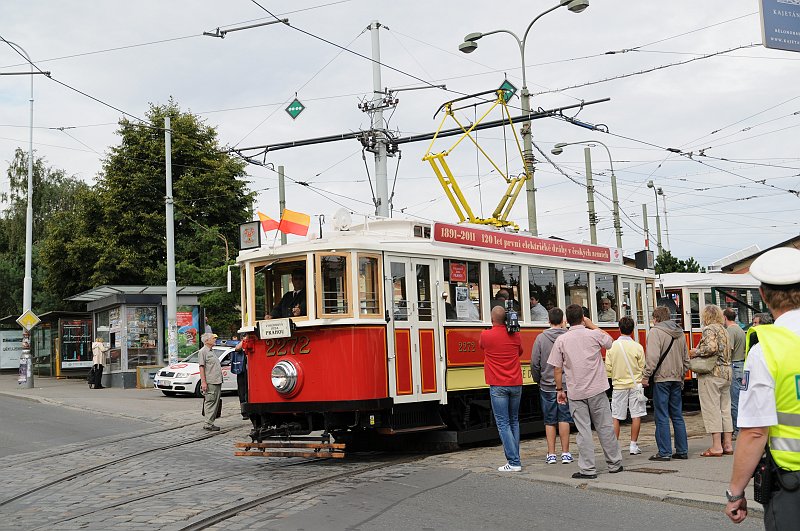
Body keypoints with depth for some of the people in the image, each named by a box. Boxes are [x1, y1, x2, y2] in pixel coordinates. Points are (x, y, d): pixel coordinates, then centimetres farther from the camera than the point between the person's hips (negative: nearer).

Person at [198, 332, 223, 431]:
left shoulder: (212, 352, 22)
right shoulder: (203, 352, -6)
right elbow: (201, 367, -12)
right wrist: (203, 382, -18)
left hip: (217, 382, 9)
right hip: (210, 382, -9)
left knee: (215, 402, 9)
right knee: (210, 402, -9)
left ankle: (211, 422, 13)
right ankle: (208, 424, -8)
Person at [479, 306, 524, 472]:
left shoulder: (486, 335, -8)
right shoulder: (515, 335, 2)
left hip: (498, 386, -4)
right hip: (516, 384, 4)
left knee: (503, 424, -3)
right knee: (514, 422, 16)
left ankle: (514, 462, -9)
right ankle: (514, 457, 17)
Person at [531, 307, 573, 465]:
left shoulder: (541, 338, -6)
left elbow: (535, 363, -3)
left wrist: (538, 380, 12)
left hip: (547, 385, 0)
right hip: (566, 385, 0)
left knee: (550, 420, 7)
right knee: (564, 419, 5)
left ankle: (551, 454, 9)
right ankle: (565, 453, 6)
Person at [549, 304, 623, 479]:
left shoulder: (561, 340, -5)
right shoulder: (594, 335, -4)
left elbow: (557, 369, -3)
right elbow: (610, 342, 19)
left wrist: (559, 389, 9)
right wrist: (592, 325, 20)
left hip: (576, 393, -1)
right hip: (597, 390, 1)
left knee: (583, 431, 2)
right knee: (605, 427, 11)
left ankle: (588, 469, 2)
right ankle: (615, 464, 21)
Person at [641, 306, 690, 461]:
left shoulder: (655, 331, -9)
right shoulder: (680, 333, 14)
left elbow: (652, 356, -19)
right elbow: (686, 359, 18)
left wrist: (646, 375, -14)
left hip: (661, 378, -7)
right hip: (677, 379, 7)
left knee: (662, 417, -3)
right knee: (677, 416, 12)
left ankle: (664, 452, -3)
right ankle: (682, 451, 14)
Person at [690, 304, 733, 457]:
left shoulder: (709, 329, -8)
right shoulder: (724, 330, 18)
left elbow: (711, 348, -23)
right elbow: (728, 351, 20)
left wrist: (695, 352, -9)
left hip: (711, 374, -9)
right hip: (726, 372, 9)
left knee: (712, 409, -6)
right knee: (725, 409, 10)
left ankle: (716, 446, -6)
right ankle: (728, 444, 12)